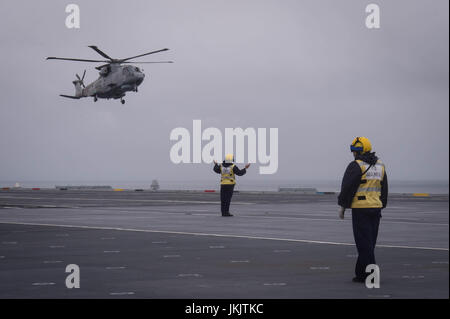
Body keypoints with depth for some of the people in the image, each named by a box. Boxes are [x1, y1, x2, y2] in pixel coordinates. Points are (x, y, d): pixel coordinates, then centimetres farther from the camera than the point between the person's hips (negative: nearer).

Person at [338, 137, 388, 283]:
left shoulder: (356, 166, -10)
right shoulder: (380, 166, 13)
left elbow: (347, 187, -12)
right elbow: (384, 189, 16)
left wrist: (342, 206, -3)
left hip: (360, 209, -7)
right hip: (376, 208, 7)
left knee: (364, 242, -5)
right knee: (369, 242, 11)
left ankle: (371, 273, -10)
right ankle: (361, 274, 16)